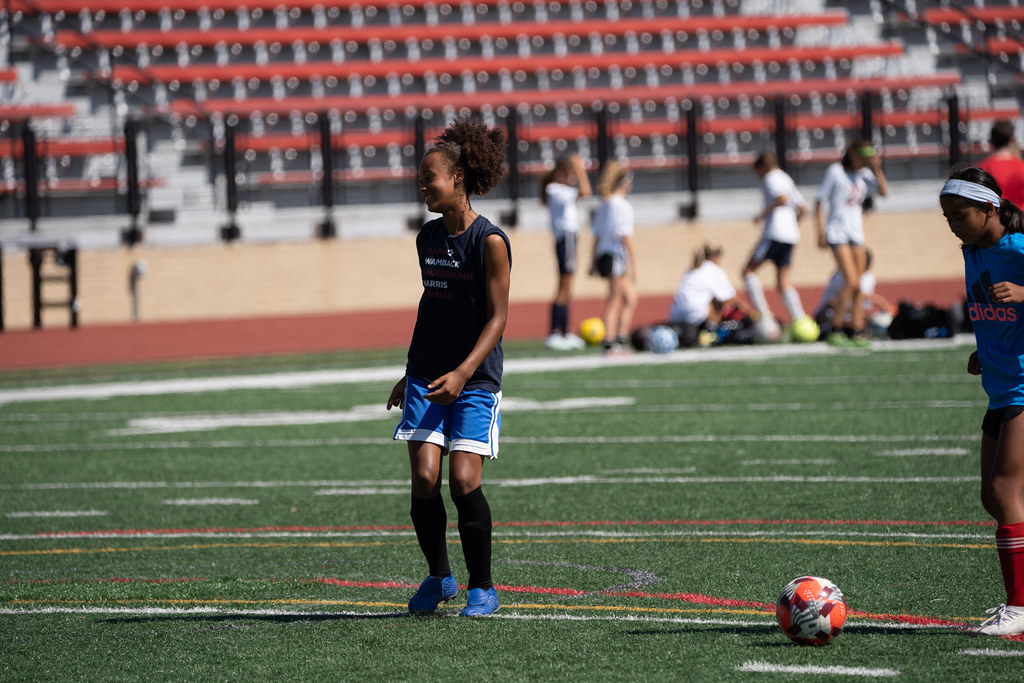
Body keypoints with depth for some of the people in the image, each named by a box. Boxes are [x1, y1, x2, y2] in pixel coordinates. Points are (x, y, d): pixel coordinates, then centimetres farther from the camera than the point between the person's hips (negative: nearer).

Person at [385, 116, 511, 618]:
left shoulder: (490, 241, -11)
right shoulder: (428, 237, 9)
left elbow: (497, 317, -12)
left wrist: (463, 372, -24)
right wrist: (410, 374, 23)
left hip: (475, 380, -5)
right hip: (426, 378, 5)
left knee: (463, 480, -12)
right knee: (424, 478, -8)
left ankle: (482, 586, 4)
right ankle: (438, 577, 11)